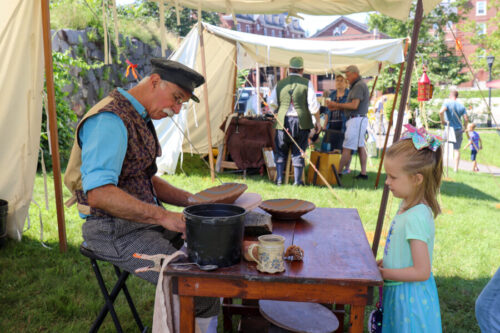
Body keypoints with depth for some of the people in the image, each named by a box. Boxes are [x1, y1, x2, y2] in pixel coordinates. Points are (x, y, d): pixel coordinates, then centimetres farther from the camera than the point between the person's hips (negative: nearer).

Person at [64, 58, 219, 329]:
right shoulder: (110, 120, -19)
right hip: (115, 232, -10)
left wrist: (194, 201, 7)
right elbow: (98, 193, -30)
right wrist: (163, 216, -33)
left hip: (145, 221, 10)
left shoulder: (140, 118, 14)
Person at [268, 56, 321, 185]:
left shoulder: (280, 84, 5)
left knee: (281, 152, 13)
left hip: (283, 122, 2)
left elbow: (272, 103, 7)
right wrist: (318, 121, 2)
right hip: (301, 122, -1)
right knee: (298, 153, 6)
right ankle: (297, 181, 8)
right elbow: (313, 105, -7)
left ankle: (279, 179, 10)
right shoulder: (306, 83, -2)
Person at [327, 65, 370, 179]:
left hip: (357, 120, -11)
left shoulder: (359, 86, -13)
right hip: (360, 119, 11)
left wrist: (337, 104, -15)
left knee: (347, 148, -9)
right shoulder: (360, 85, 20)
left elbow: (354, 105, -22)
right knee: (360, 147, 11)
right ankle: (363, 173, 14)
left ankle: (338, 172, -7)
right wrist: (336, 107, 13)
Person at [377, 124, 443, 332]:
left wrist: (382, 273, -17)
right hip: (398, 293, 9)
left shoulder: (417, 217, -26)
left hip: (410, 299, -8)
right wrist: (383, 263, 4)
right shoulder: (408, 206, 2)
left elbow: (421, 271, -25)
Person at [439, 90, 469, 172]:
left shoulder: (447, 103, -6)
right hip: (459, 129, 3)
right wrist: (465, 128, 15)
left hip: (449, 128, -3)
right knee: (456, 149, 6)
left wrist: (442, 120, -11)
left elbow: (441, 112, -27)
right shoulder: (461, 106, 5)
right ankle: (456, 168, 4)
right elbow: (466, 119, -1)